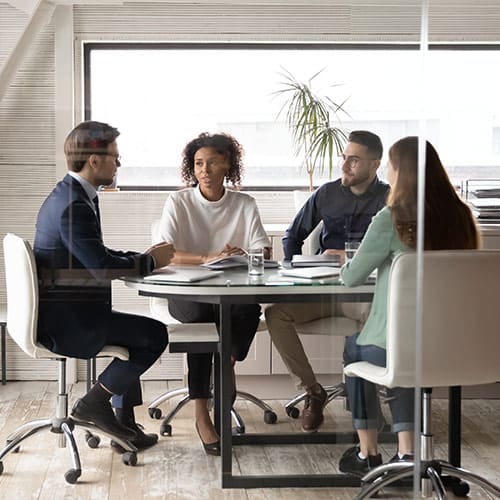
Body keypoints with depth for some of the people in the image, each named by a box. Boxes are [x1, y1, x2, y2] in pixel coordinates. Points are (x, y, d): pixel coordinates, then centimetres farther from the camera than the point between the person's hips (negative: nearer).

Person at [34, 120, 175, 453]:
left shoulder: (68, 195, 11)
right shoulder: (75, 206, -23)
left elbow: (98, 255, 17)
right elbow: (102, 268, -26)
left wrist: (145, 256, 5)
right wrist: (150, 261, -9)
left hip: (59, 313, 11)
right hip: (68, 321, -11)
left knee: (138, 334, 24)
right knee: (155, 335, -5)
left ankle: (125, 427, 27)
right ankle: (95, 401, 4)